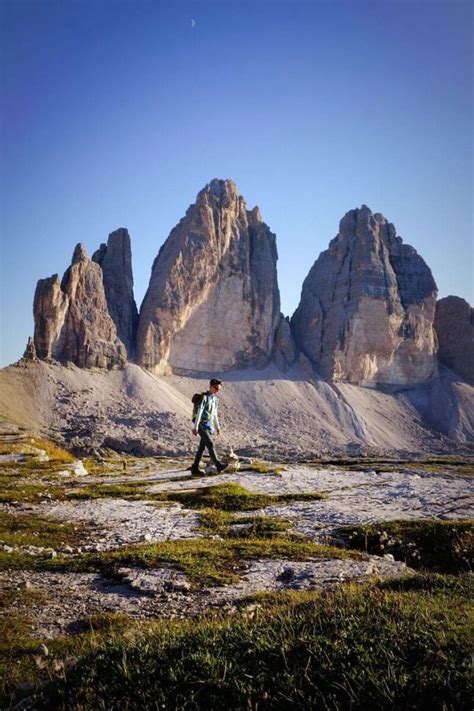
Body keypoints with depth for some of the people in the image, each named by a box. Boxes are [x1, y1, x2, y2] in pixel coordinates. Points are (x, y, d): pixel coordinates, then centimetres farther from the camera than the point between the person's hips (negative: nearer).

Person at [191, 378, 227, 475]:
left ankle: (195, 468, 12)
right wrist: (195, 427, -20)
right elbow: (199, 412, -17)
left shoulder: (215, 399, 13)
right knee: (210, 444, -15)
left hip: (208, 425, 8)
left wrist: (217, 427, 21)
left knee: (202, 447, 7)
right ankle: (218, 465, -18)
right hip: (201, 425, -8)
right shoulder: (204, 397, -12)